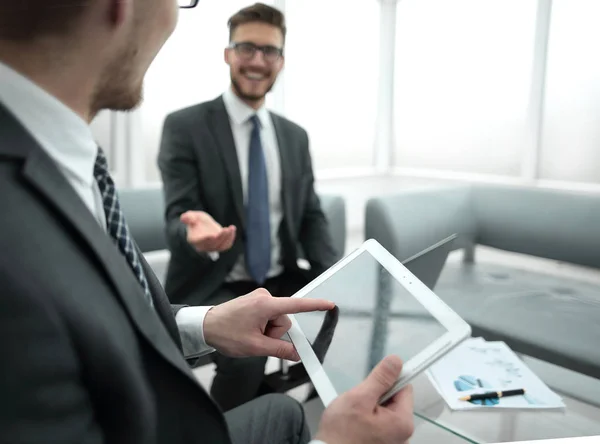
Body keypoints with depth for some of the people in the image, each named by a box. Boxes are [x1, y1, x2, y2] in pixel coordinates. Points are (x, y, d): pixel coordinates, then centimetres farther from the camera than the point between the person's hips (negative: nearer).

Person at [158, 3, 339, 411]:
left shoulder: (295, 135, 10)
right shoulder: (185, 126, -6)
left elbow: (311, 216, 8)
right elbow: (177, 219, -12)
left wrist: (338, 276, -10)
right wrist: (195, 232, -37)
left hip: (280, 283, 5)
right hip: (212, 287, -4)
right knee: (246, 355, -31)